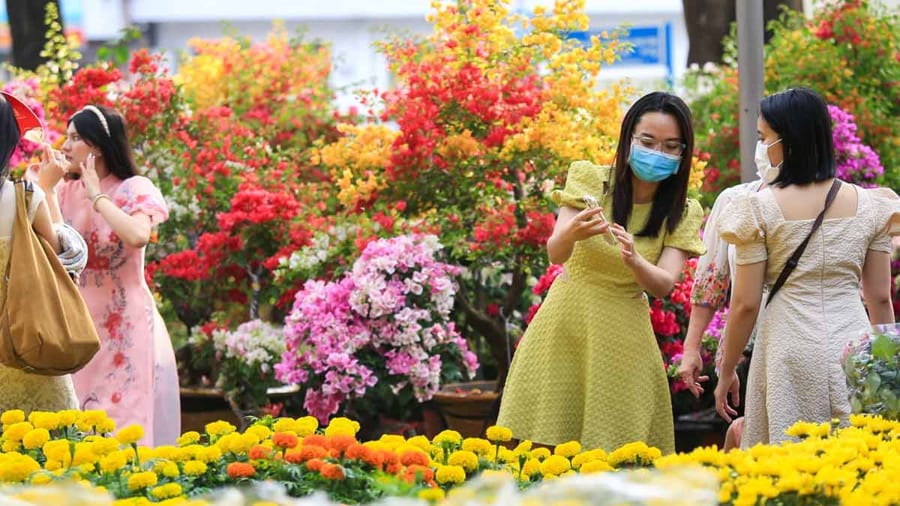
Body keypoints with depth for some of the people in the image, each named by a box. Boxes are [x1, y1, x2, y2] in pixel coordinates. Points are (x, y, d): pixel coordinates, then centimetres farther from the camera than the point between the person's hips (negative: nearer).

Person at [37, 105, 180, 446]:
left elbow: (137, 236, -26)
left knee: (124, 423, -5)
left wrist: (96, 195, -15)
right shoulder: (67, 190, 8)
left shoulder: (135, 189, -5)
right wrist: (45, 188, -7)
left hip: (124, 324, -5)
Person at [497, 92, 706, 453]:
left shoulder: (682, 213, 0)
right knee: (545, 446, -2)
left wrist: (634, 260, -33)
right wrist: (572, 233, -37)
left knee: (617, 453, -2)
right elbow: (554, 253, -14)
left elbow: (663, 285, -11)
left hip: (622, 339, 1)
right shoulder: (590, 179, -4)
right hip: (564, 326, -1)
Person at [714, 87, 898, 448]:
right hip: (853, 343, 3)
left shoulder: (760, 209, -6)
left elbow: (745, 304, -5)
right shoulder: (867, 205, 4)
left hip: (790, 348, -3)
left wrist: (726, 372, 6)